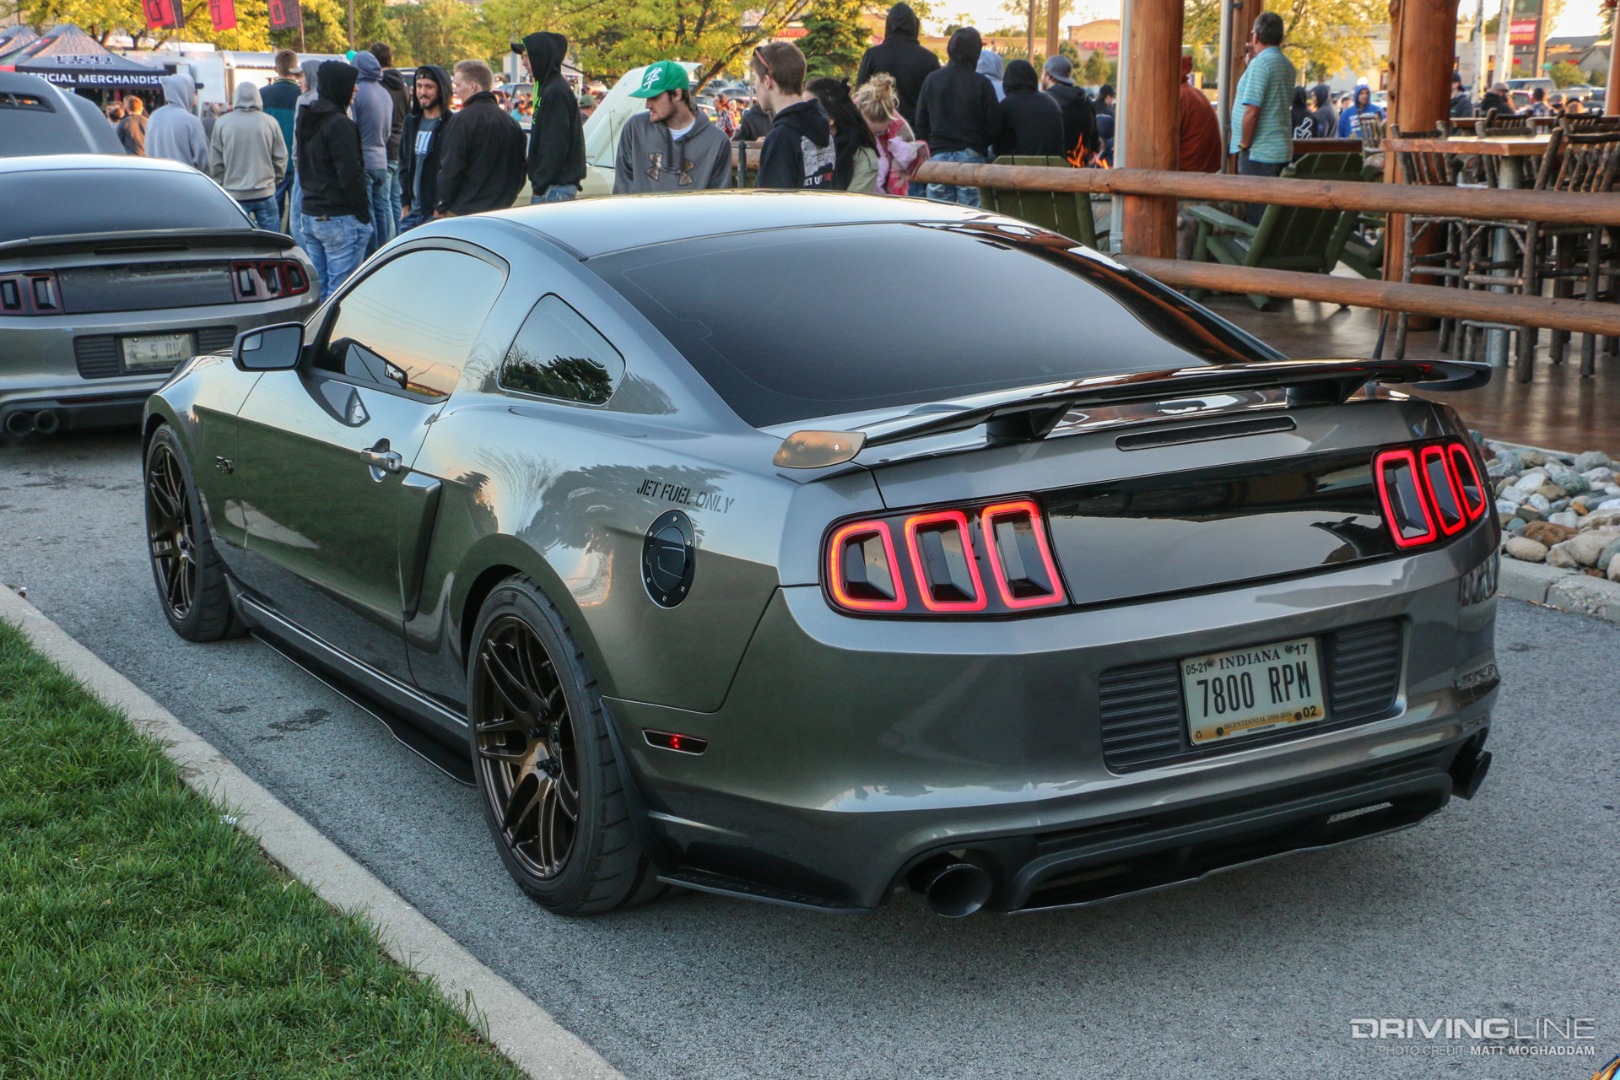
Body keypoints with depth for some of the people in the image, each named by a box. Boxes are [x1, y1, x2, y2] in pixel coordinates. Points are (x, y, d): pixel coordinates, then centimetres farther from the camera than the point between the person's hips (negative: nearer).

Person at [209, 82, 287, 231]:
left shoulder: (221, 123, -4)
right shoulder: (270, 122, -5)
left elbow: (215, 162, 2)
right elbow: (281, 158, 2)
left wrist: (220, 185, 16)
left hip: (234, 194, 0)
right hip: (265, 194, 0)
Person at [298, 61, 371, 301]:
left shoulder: (306, 121, 13)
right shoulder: (339, 124, -16)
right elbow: (350, 175, -18)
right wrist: (363, 215, -11)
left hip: (311, 215, 9)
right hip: (340, 218, -9)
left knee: (317, 288, 15)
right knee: (340, 291, -6)